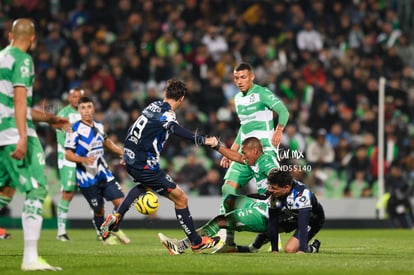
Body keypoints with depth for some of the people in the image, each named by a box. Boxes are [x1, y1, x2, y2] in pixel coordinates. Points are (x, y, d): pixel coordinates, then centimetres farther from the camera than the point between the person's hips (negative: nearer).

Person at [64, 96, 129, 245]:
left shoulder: (98, 126, 6)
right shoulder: (75, 130, -14)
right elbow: (68, 154, -15)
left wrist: (121, 152, 25)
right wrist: (83, 159, -31)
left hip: (104, 173, 6)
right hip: (87, 178, -6)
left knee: (120, 201, -1)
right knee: (99, 210, 1)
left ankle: (115, 229, 23)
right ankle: (106, 237, 24)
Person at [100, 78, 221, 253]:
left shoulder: (153, 106, 11)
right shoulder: (166, 113, -14)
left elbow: (133, 130, 23)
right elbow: (175, 129, -37)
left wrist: (126, 154, 38)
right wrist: (202, 140, -44)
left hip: (131, 160, 9)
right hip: (145, 165, -9)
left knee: (144, 185, 40)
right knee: (180, 198, -1)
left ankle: (116, 217, 27)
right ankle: (197, 242, 5)